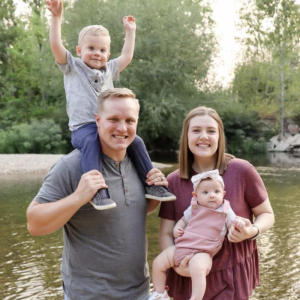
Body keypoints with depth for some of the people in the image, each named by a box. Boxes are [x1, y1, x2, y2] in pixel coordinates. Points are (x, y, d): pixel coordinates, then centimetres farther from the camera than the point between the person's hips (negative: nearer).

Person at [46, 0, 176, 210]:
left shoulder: (109, 70, 23)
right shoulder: (73, 67, 9)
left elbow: (127, 57, 30)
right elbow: (56, 46, -3)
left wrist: (130, 31, 33)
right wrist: (57, 17, -10)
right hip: (83, 127, -5)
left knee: (136, 142, -12)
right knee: (91, 143, -37)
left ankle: (151, 185, -3)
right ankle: (97, 192, -46)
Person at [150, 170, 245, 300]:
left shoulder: (225, 211, 1)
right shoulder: (194, 208, 8)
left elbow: (233, 227, 0)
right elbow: (183, 220, 22)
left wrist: (239, 222, -23)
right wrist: (176, 228, 2)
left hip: (202, 253, -5)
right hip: (181, 247, 5)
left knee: (198, 269, -37)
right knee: (158, 263, 2)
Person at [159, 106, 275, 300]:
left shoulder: (242, 170, -10)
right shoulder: (174, 181, -3)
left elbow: (267, 215, 0)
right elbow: (166, 233, -1)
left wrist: (253, 230, -21)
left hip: (232, 277, -2)